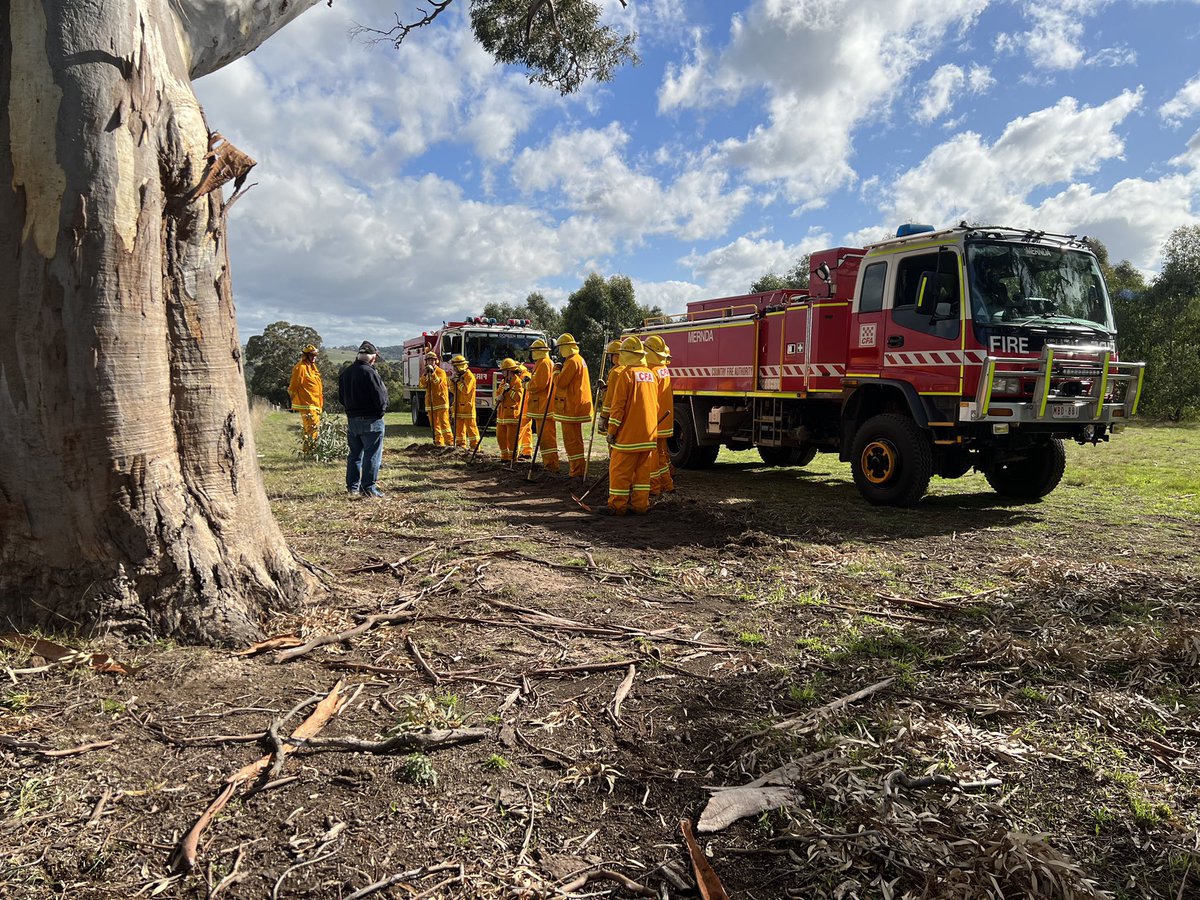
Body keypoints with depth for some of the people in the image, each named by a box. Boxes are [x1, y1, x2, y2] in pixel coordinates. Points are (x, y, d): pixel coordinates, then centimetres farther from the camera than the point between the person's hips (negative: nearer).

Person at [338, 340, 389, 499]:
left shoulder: (345, 372, 8)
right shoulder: (370, 373, -17)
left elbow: (341, 398, 14)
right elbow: (380, 399, -18)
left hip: (352, 420, 7)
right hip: (371, 420, -7)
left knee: (354, 454, 16)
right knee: (372, 456, 0)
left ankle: (352, 487, 20)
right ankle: (368, 488, 1)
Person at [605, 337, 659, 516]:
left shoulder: (626, 374, -10)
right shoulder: (651, 375, 10)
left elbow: (618, 405, -13)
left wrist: (611, 430, -8)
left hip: (628, 433, -6)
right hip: (649, 433, 6)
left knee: (620, 470, 1)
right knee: (643, 470, 10)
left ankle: (618, 506, 4)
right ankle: (640, 505, 14)